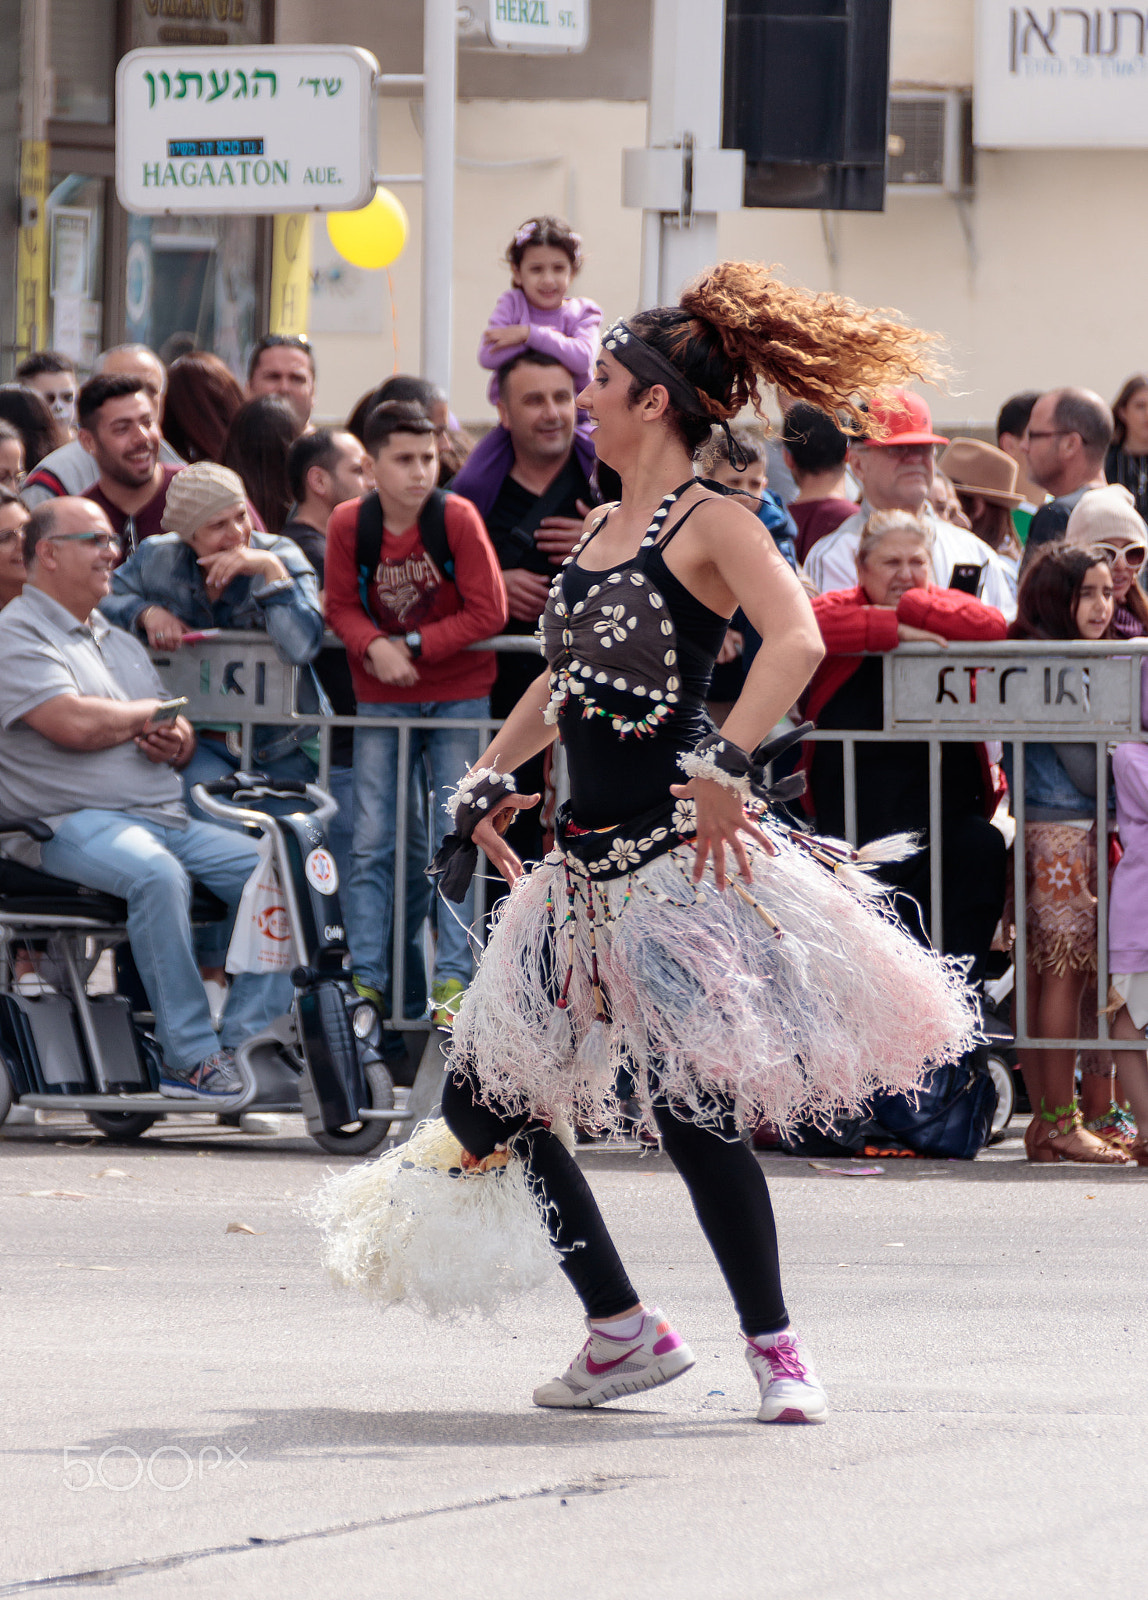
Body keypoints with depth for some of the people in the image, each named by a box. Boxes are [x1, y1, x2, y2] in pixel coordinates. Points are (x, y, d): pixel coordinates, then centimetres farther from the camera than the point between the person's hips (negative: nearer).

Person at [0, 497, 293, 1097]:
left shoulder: (121, 642, 26)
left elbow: (174, 737, 30)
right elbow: (75, 725, -18)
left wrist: (176, 742, 3)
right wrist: (153, 714, 1)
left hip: (166, 818, 9)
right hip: (72, 822, -8)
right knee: (157, 875, -38)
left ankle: (244, 1042, -12)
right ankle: (190, 1058, -33)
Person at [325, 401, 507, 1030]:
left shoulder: (458, 518, -14)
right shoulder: (348, 524, -9)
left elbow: (488, 613, -13)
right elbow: (342, 607, -1)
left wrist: (415, 647, -17)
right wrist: (374, 647, -21)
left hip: (458, 696, -2)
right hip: (381, 697, 2)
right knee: (372, 841, 1)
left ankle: (453, 978, 1)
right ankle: (367, 976, 7)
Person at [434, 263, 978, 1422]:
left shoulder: (710, 523, -8)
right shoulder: (601, 531, 16)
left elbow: (797, 640, -25)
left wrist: (722, 767, -32)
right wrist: (489, 780, 19)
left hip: (677, 854, -9)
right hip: (589, 864, 9)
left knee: (689, 1108, -14)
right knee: (482, 1097, 6)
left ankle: (776, 1351, 1)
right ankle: (623, 1333, 15)